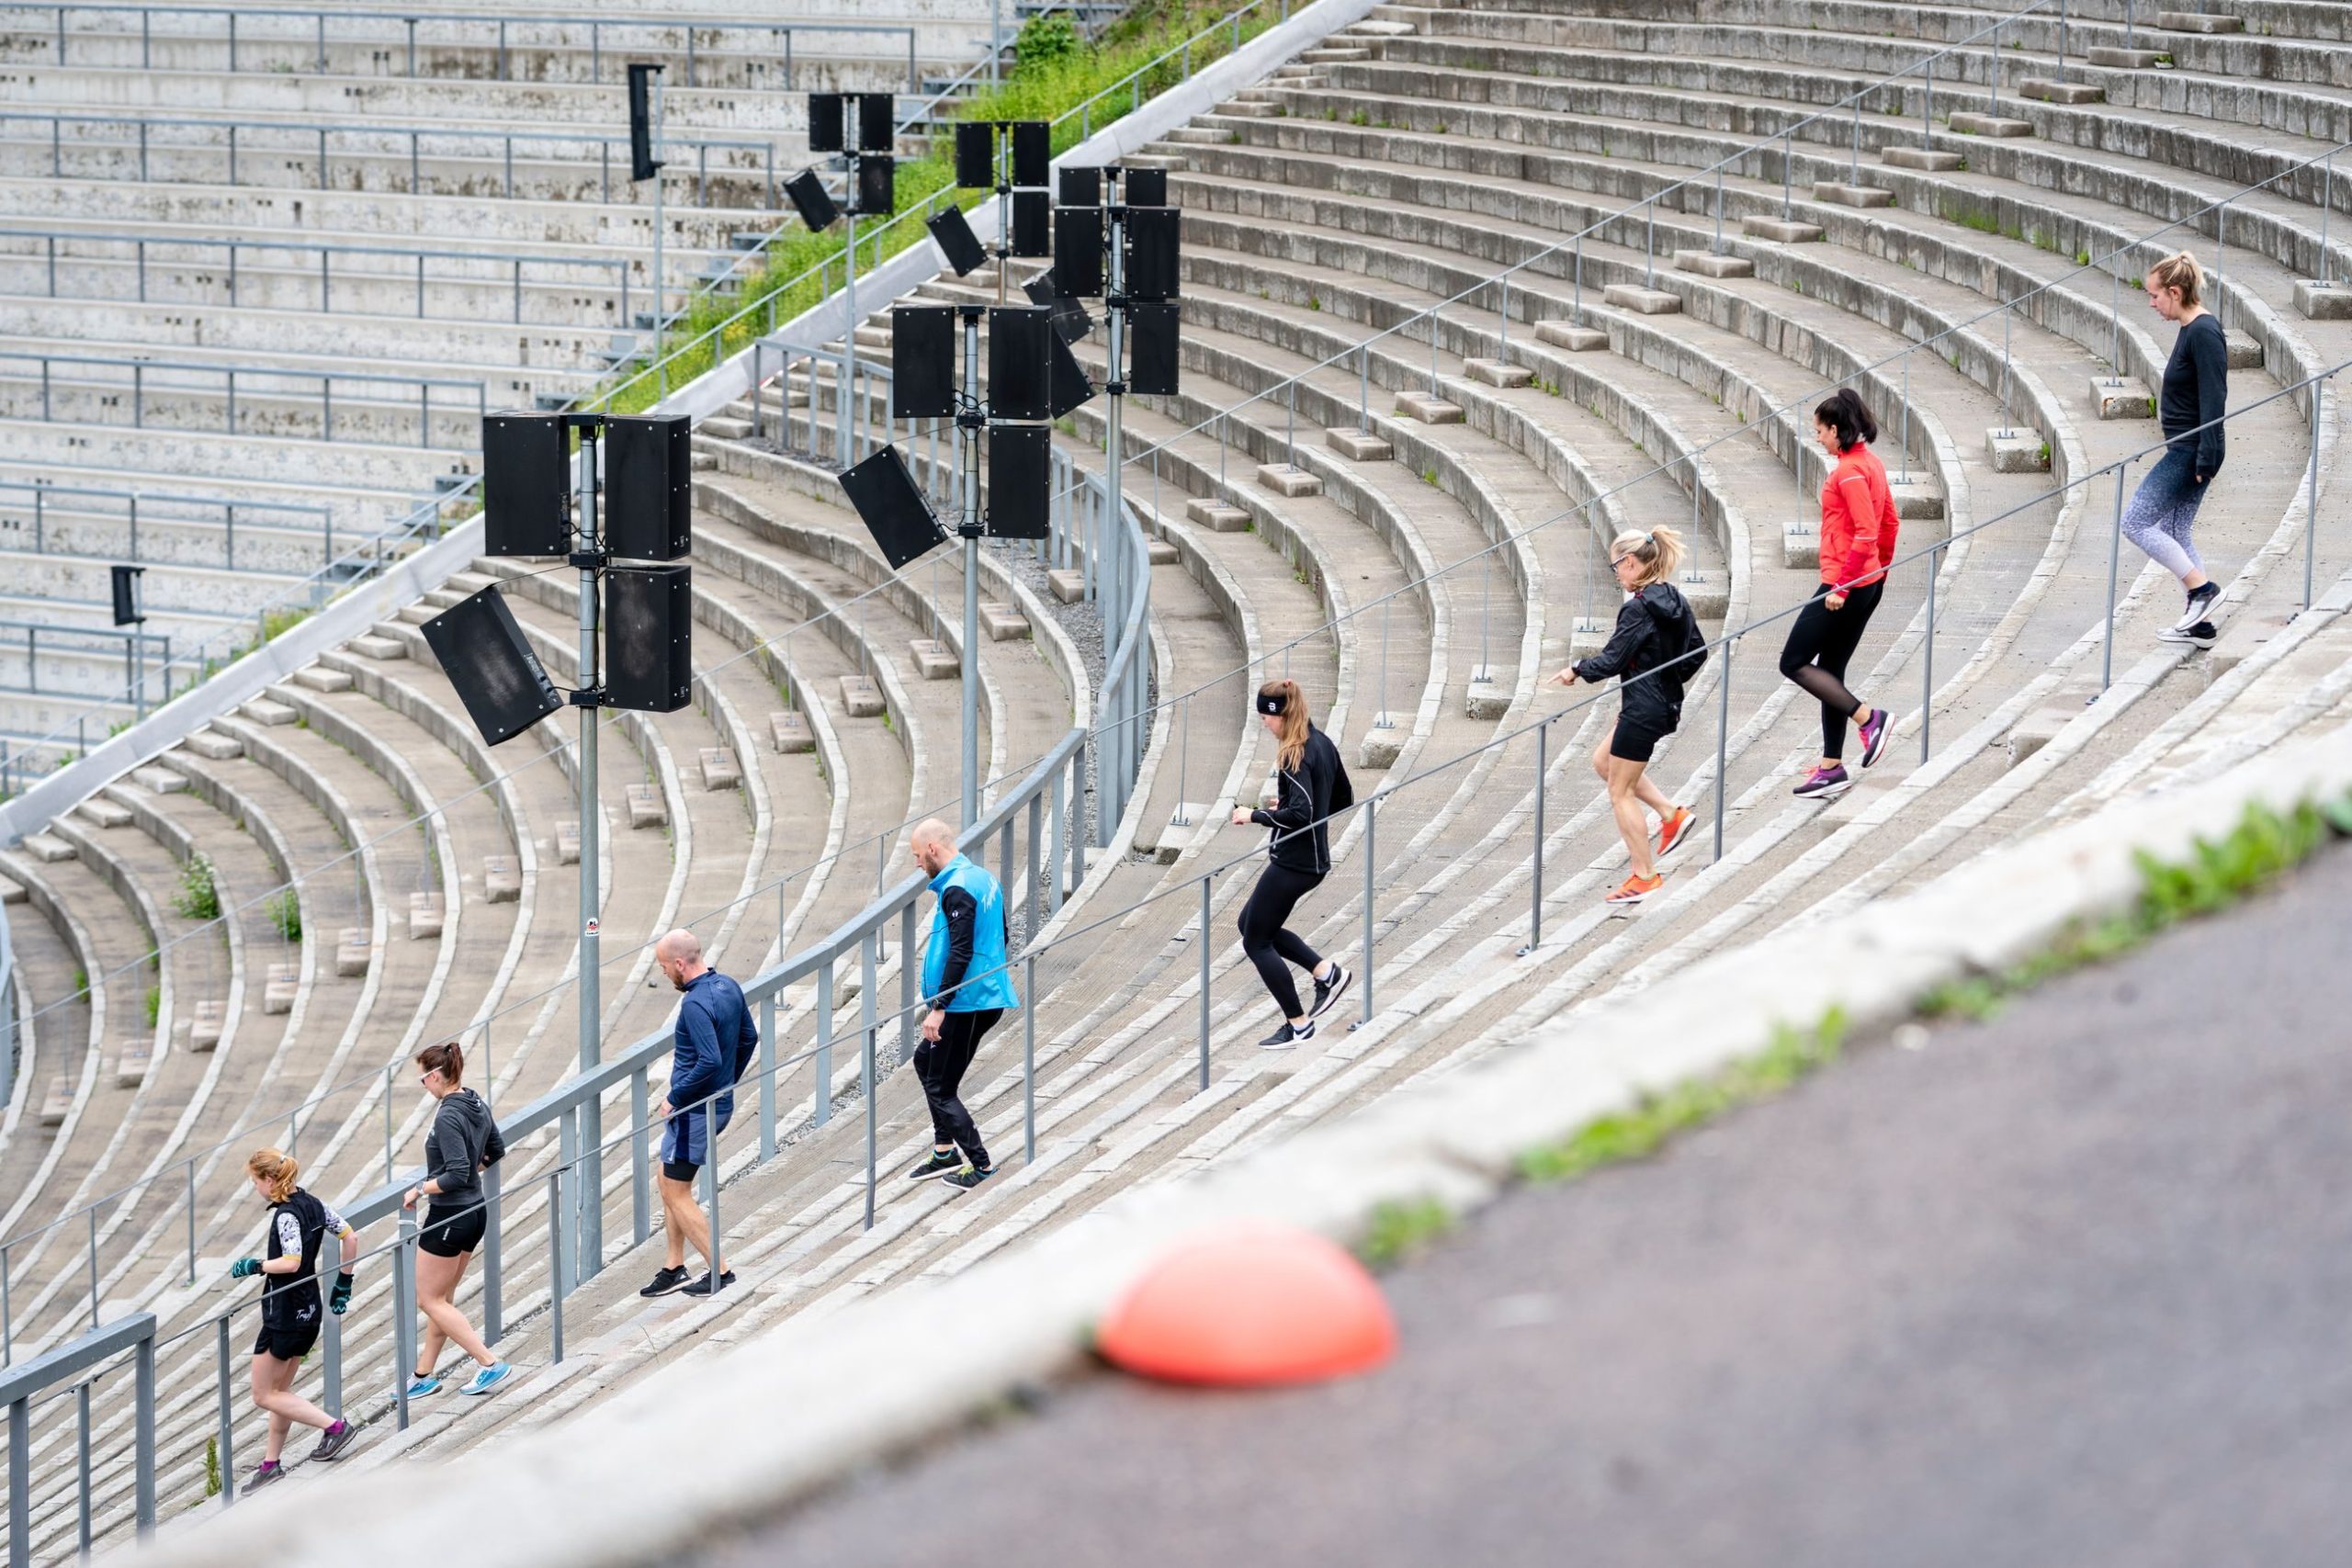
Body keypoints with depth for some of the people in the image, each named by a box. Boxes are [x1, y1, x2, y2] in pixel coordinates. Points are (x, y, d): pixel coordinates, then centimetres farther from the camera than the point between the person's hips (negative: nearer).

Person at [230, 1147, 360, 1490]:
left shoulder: (286, 1215, -20)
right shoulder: (312, 1205, 6)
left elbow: (291, 1262, -30)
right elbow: (350, 1237, 10)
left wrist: (253, 1266, -16)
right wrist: (343, 1284, 17)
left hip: (285, 1316, -10)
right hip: (308, 1311, 10)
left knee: (264, 1395, 1)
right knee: (280, 1390, 18)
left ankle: (334, 1426, -5)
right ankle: (271, 1464, 23)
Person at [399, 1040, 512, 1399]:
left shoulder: (448, 1117, -24)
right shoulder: (478, 1106, 3)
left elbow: (457, 1175, -27)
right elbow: (496, 1152, 18)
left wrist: (420, 1189, -16)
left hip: (449, 1217, -9)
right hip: (475, 1211, 9)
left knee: (429, 1300, 3)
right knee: (441, 1298, 18)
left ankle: (489, 1363, -2)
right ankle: (425, 1373, 26)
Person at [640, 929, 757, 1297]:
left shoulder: (696, 1004, -25)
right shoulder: (728, 987, 4)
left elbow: (710, 1060, -32)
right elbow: (749, 1038, 15)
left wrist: (674, 1097, -20)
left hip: (695, 1111, -10)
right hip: (721, 1104, 10)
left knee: (676, 1193, 2)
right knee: (669, 1182, 19)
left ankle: (719, 1271, 4)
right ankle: (673, 1268, 22)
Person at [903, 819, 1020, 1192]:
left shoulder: (957, 890, -18)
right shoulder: (984, 878, 12)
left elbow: (960, 952, -24)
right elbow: (997, 939, 21)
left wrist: (938, 1007, -22)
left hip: (966, 1003, -10)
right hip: (989, 998, 10)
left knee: (940, 1087, -2)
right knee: (926, 1060, 22)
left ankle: (981, 1166, -1)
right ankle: (945, 1153, 24)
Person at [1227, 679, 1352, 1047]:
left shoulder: (1295, 756, -21)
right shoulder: (1322, 744, 7)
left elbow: (1300, 814, -29)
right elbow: (1343, 800, 16)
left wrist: (1254, 816, -18)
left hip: (1293, 862, -10)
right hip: (1315, 860, 10)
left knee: (1256, 941, 4)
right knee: (1252, 921, 23)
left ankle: (1298, 1024, 10)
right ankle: (1326, 971, 14)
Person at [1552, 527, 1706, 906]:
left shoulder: (1638, 609, -21)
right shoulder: (1676, 601, 4)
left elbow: (1612, 661, -20)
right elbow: (1697, 652, 12)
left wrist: (1577, 670, -2)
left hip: (1642, 710, -9)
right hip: (1667, 703, 9)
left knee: (1621, 792, 4)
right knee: (1604, 761, 25)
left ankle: (1644, 876, 10)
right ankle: (1671, 815, 19)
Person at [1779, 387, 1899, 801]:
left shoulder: (1850, 471, -18)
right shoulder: (1871, 463, 11)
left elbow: (1866, 533, -23)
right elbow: (1889, 523, 19)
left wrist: (1842, 586, -22)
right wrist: (1880, 571, 27)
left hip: (1845, 585, -10)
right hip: (1867, 582, 10)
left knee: (1794, 663, -2)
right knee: (1829, 672, 13)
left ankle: (1867, 717, -7)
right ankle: (1832, 768, 16)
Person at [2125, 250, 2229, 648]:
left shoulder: (2204, 333, -18)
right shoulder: (2191, 330, 12)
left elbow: (2213, 402, -21)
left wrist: (2206, 460, -22)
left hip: (2189, 452, -10)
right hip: (2185, 452, 10)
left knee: (2136, 522, -6)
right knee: (2175, 533, 13)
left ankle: (2202, 588, -4)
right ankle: (2200, 623, 15)